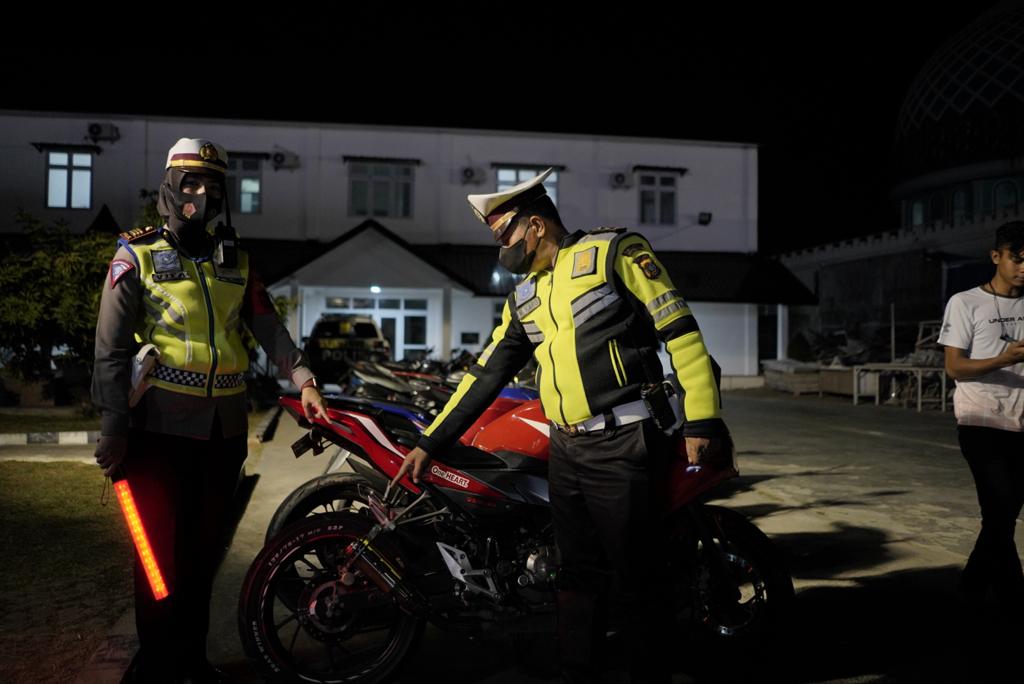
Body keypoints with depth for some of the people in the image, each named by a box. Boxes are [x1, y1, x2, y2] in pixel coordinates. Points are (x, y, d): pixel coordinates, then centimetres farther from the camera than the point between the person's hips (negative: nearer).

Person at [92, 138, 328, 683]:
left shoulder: (236, 261, 13)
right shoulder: (137, 257, 0)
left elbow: (268, 328, 9)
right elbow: (111, 350, -5)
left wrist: (302, 379, -7)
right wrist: (113, 429, -11)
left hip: (225, 428, 5)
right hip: (161, 428, -4)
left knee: (204, 550, 12)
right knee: (162, 555, -3)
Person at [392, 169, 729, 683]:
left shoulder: (613, 251, -4)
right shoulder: (523, 299, 17)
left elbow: (679, 329, -8)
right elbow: (486, 375, 19)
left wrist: (702, 419, -14)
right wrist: (429, 443, 17)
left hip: (623, 446, -7)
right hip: (566, 451, 7)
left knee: (640, 578, 1)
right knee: (577, 574, 14)